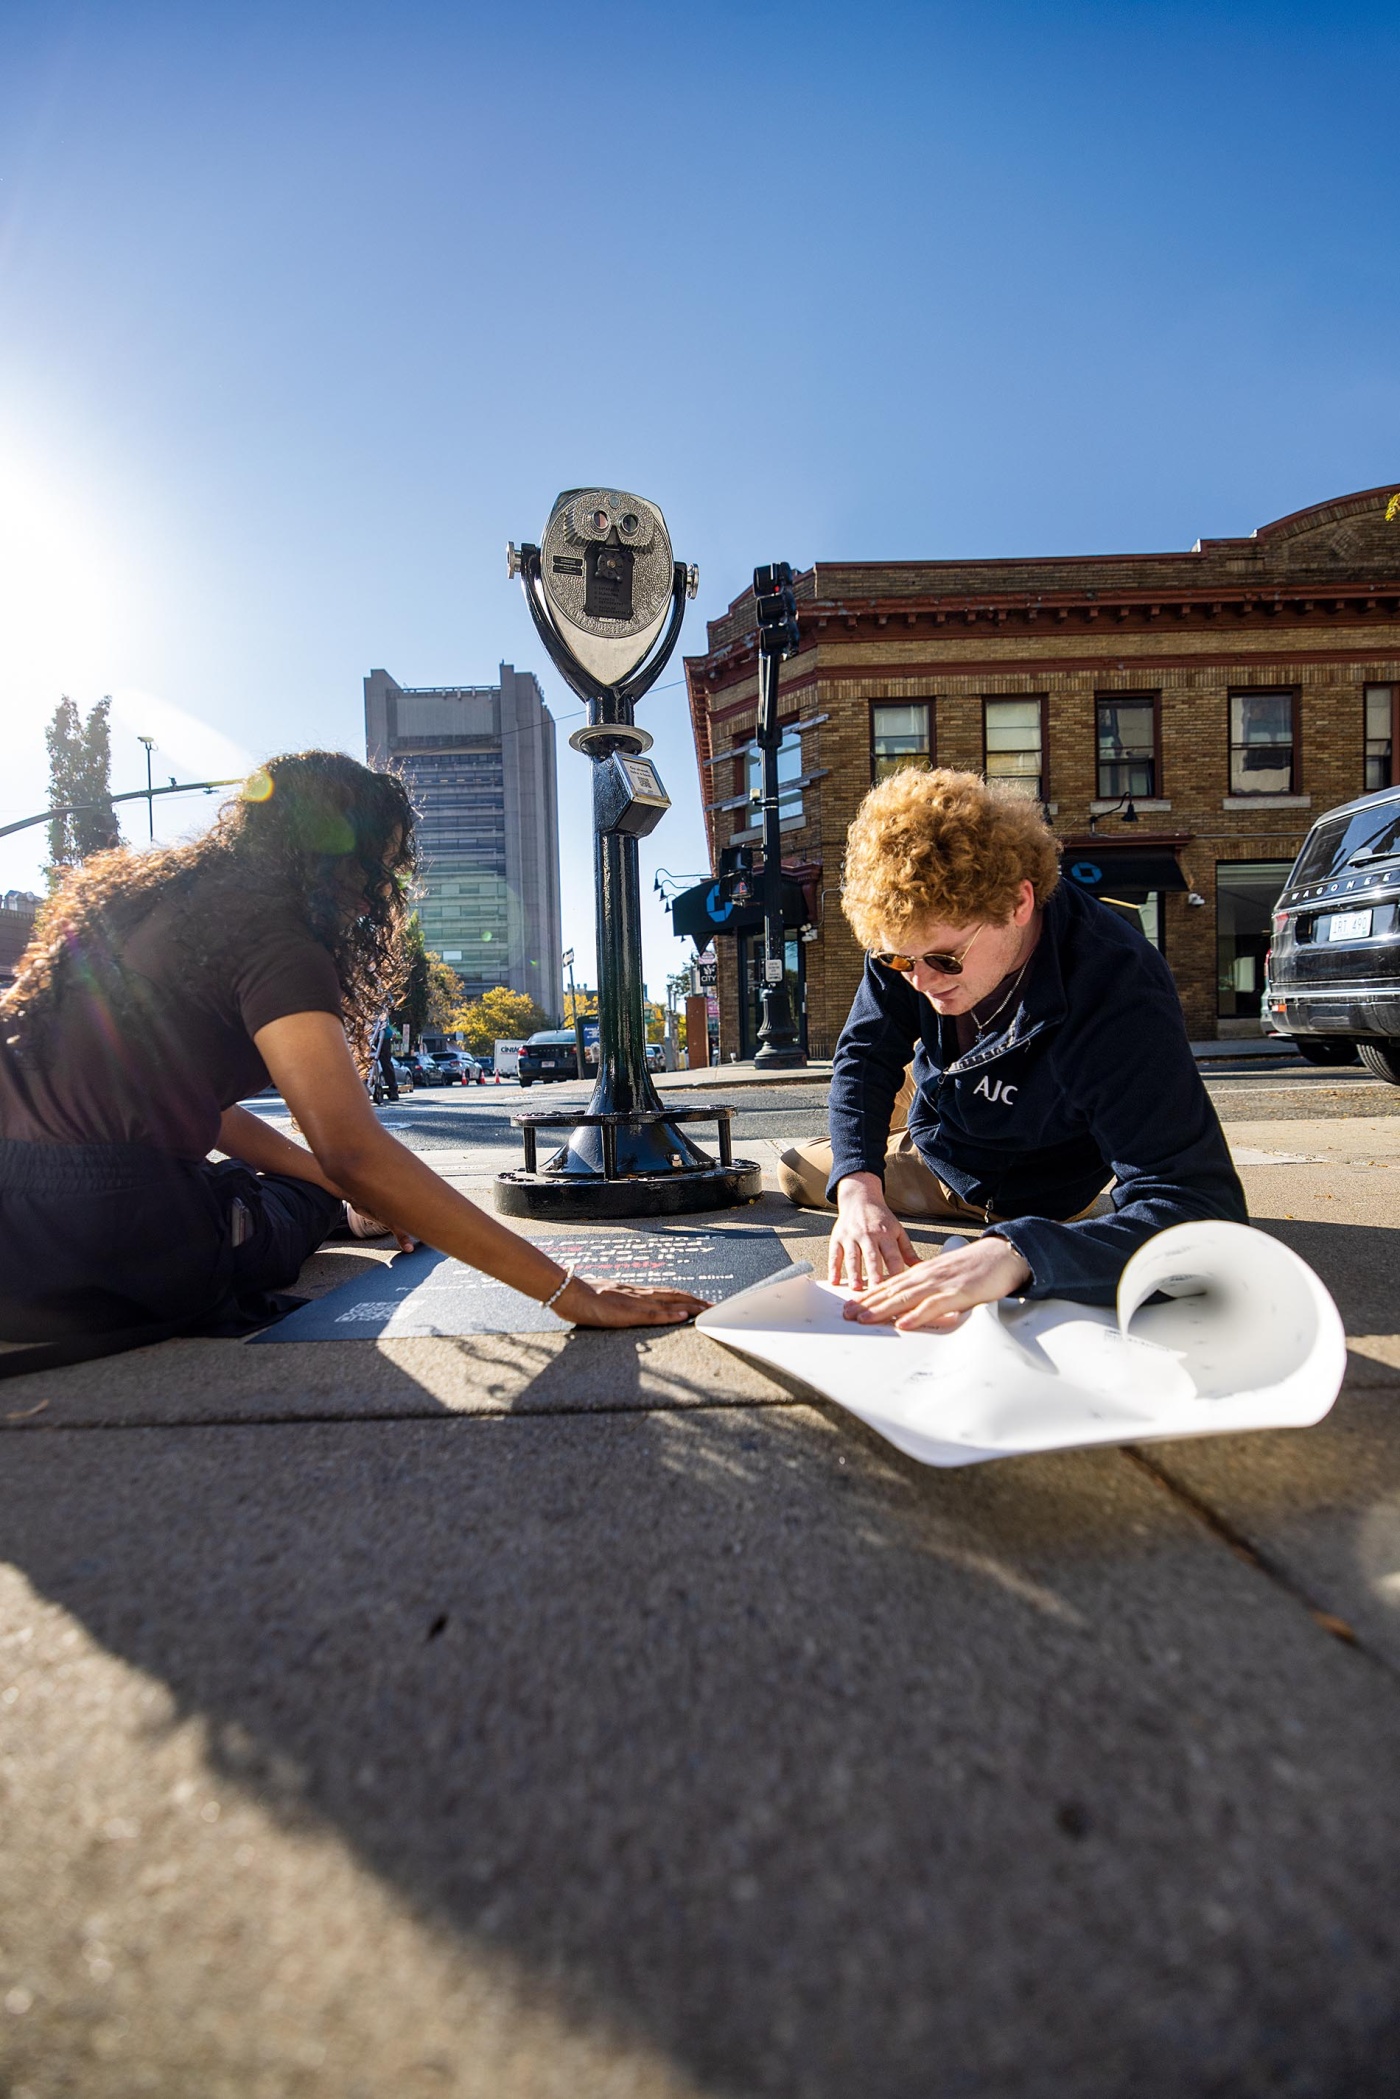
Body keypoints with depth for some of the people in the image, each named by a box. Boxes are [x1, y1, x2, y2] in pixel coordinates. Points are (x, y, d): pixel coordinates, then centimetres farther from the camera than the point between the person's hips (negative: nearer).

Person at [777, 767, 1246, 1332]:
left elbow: (1205, 1211, -49)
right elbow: (866, 1056, -16)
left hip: (1030, 1198, -4)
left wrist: (1014, 1254, -66)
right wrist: (858, 1187, -34)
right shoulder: (916, 930, -28)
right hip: (931, 1147, 5)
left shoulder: (1118, 998, -44)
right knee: (795, 1170, 23)